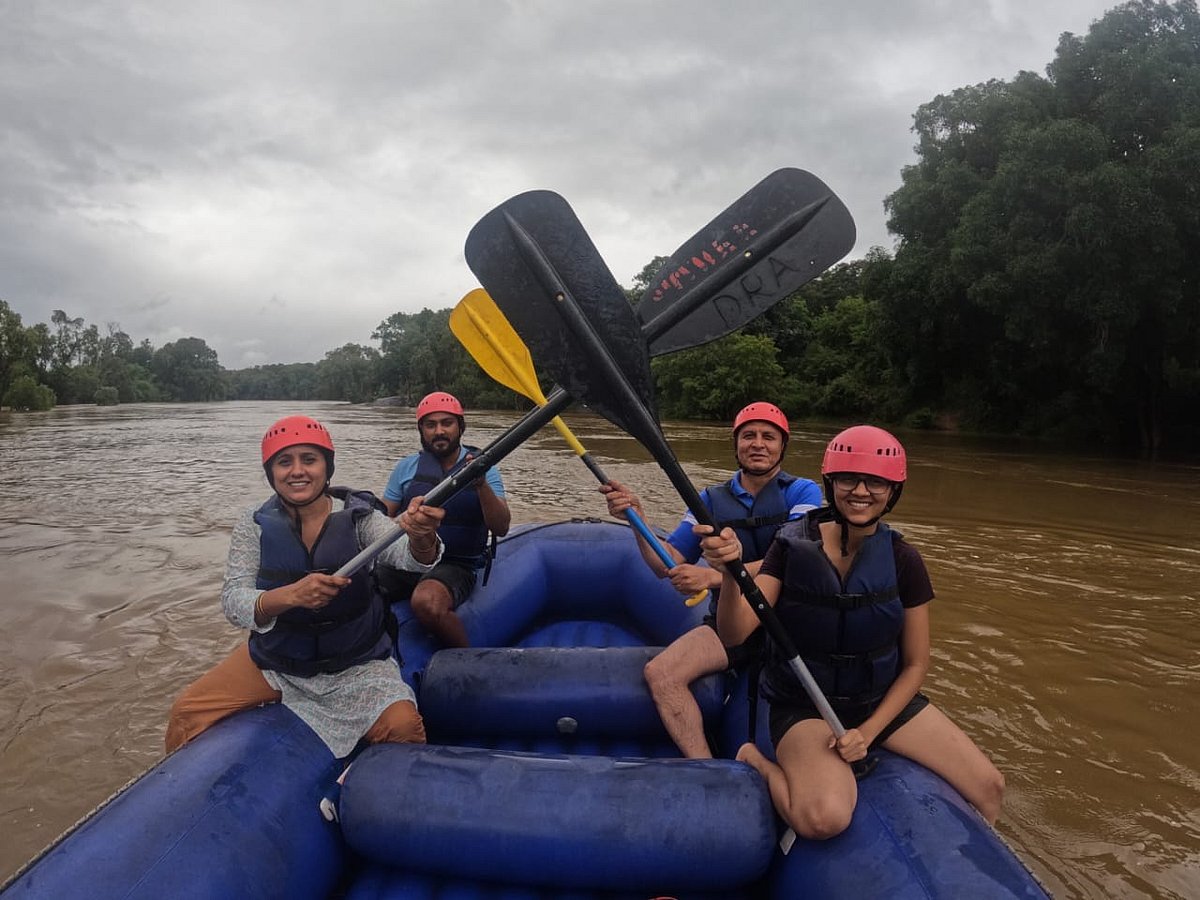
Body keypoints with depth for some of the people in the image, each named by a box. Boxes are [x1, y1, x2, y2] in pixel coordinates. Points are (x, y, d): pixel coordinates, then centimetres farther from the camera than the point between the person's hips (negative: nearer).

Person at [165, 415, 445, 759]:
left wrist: (420, 539, -55)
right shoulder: (254, 525, -7)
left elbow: (406, 557, -30)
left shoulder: (358, 516, -12)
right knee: (186, 714, -8)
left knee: (404, 727, -24)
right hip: (273, 658, 3)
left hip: (355, 663, -2)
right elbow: (233, 602, -16)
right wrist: (290, 595, -38)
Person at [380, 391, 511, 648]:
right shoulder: (406, 468, 9)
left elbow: (501, 528, -10)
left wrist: (482, 485, -26)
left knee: (427, 603, -36)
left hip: (455, 566, -3)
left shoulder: (481, 469, 2)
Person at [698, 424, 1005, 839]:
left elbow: (915, 664, 0)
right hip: (804, 707, -3)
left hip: (885, 700, 4)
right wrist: (730, 572, -43)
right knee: (824, 819, -30)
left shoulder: (903, 560, -8)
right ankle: (760, 763, 1)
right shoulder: (793, 547, -14)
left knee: (989, 788, -7)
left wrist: (868, 732, -11)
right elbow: (734, 633, -23)